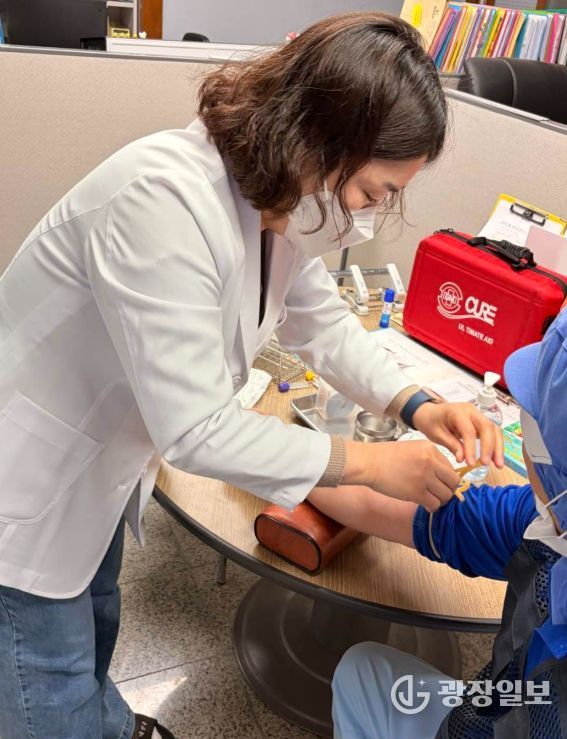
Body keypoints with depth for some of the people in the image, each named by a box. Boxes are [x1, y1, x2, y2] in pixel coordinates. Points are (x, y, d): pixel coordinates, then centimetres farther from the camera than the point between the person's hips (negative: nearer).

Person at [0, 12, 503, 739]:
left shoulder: (280, 193, -9)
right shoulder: (166, 202, -36)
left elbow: (319, 318, 4)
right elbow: (195, 430, -33)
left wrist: (414, 404, -10)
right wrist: (369, 463, -24)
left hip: (104, 450, 8)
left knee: (96, 610, 30)